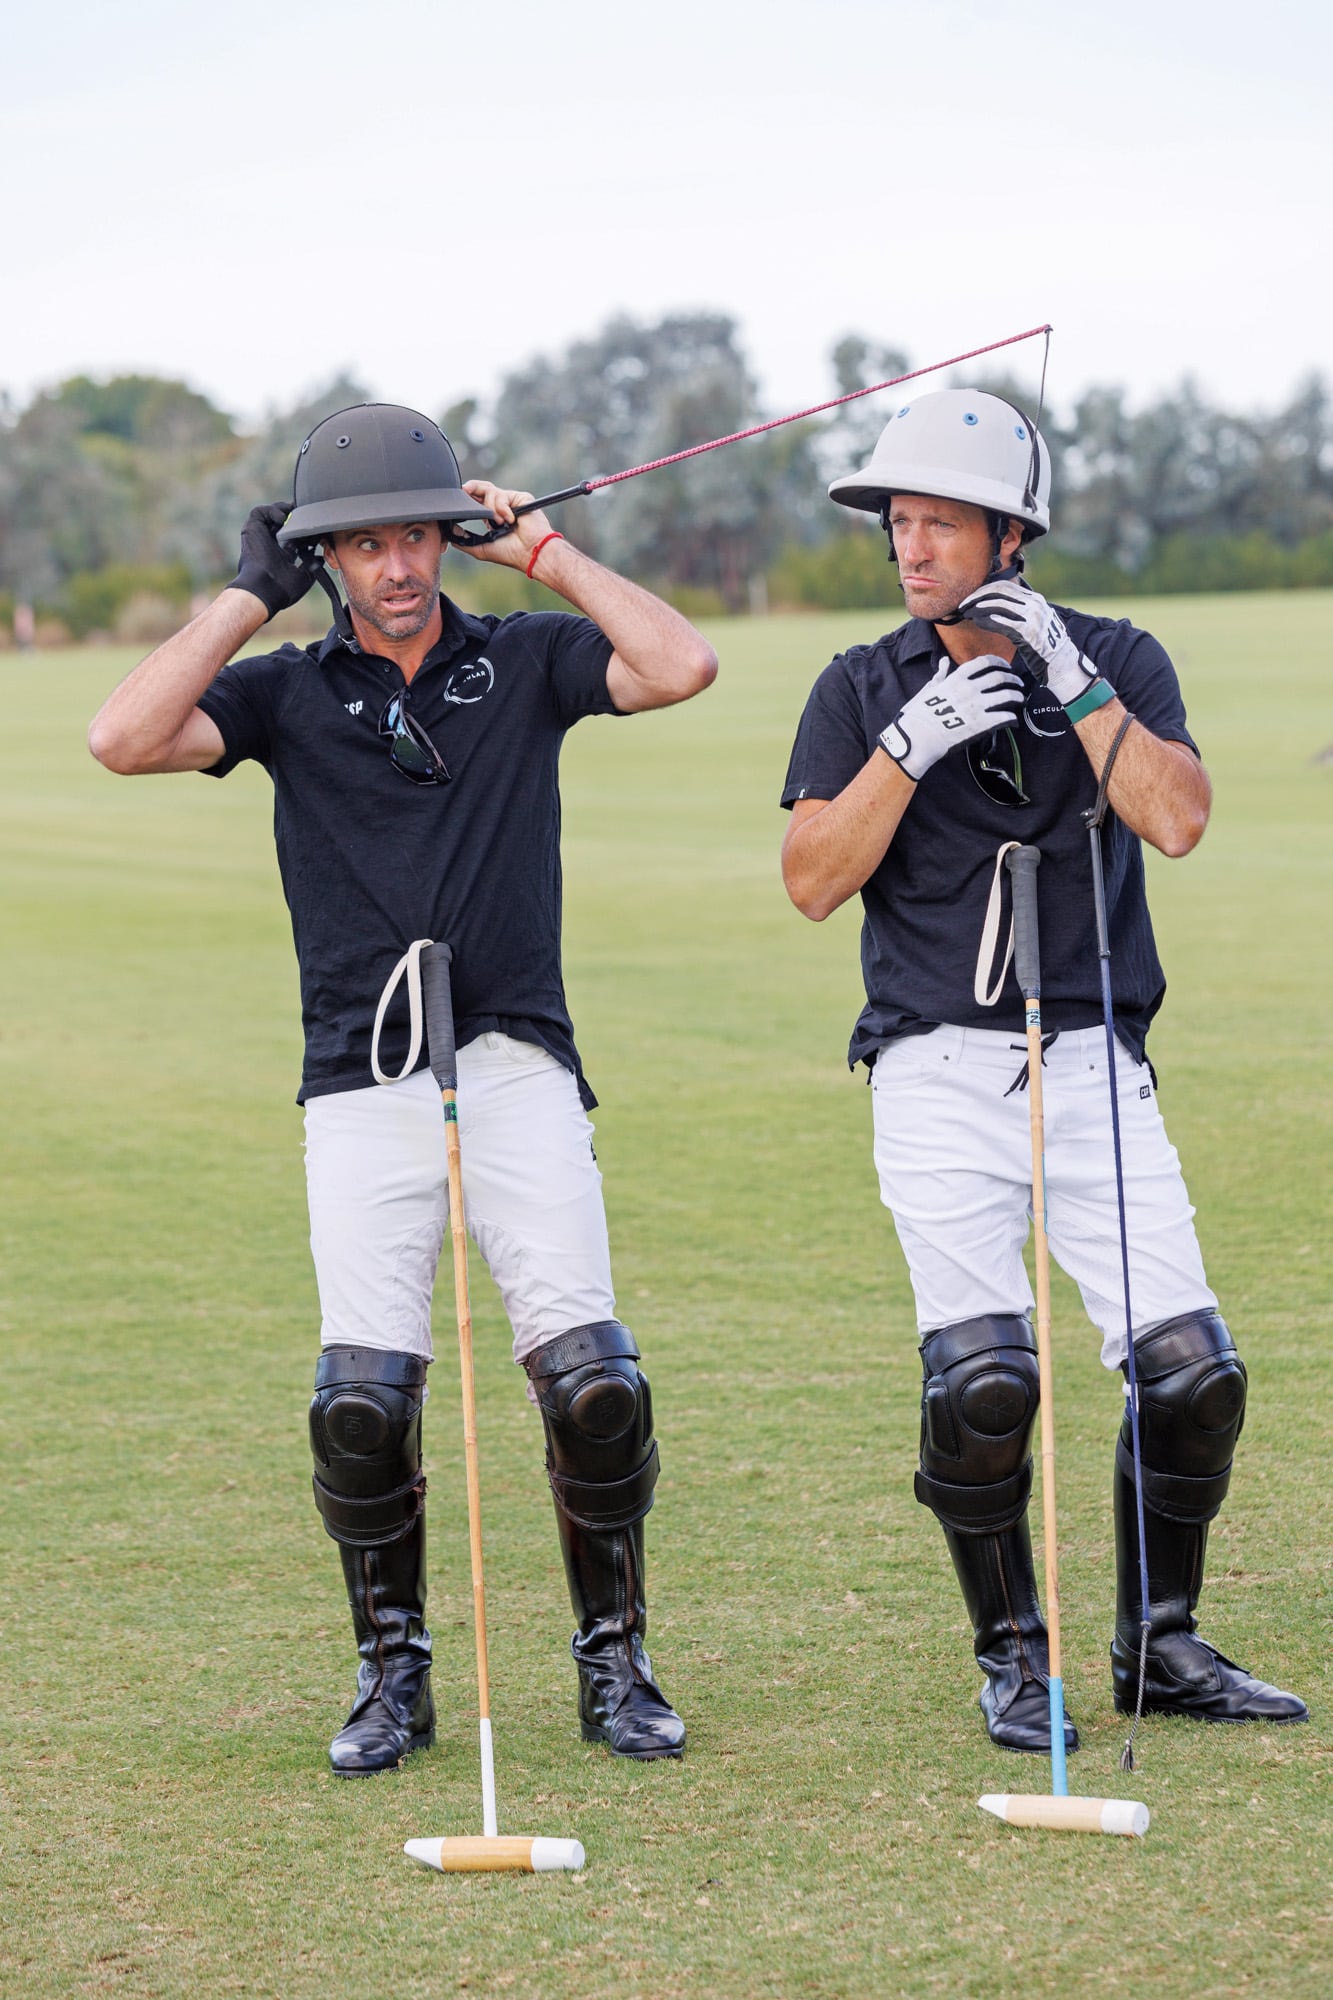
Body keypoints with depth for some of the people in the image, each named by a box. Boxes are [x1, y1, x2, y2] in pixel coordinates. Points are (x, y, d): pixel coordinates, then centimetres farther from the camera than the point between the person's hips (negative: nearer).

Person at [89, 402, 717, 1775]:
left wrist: (538, 547, -1)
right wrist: (247, 596, -2)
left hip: (519, 1067, 0)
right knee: (363, 1394, -11)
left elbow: (682, 666, -7)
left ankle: (614, 1664, 6)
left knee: (591, 1379, -11)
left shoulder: (525, 663, 10)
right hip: (361, 1085, 0)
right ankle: (393, 1675, 9)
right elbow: (123, 739, -7)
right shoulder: (287, 692, 9)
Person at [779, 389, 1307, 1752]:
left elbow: (1176, 820, -10)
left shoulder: (1118, 660, 6)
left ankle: (1158, 1648, 13)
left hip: (1095, 1066, 1)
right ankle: (1011, 1658, 4)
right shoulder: (864, 691, 7)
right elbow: (813, 883, -4)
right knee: (980, 1380, -15)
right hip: (939, 1070, -1)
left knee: (1192, 1372, -6)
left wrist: (1072, 677, -16)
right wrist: (912, 744, -14)